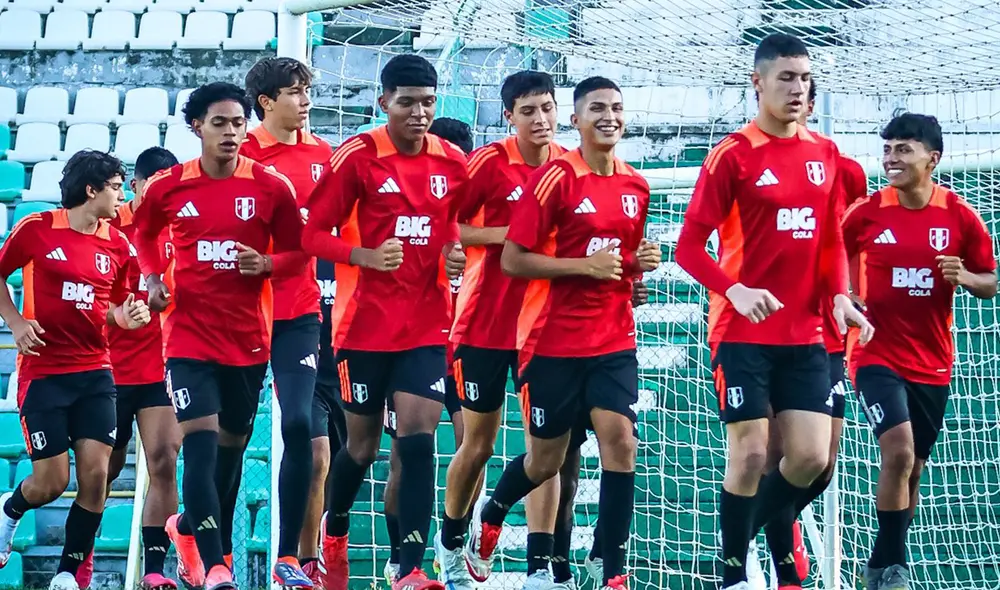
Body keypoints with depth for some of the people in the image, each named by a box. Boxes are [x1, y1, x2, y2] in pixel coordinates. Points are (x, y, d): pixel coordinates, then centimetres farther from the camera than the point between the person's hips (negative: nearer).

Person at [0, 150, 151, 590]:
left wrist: (124, 317, -5)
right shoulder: (37, 229, -6)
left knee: (95, 476, -7)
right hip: (42, 370, -4)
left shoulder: (117, 245, 6)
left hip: (95, 372, 4)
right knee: (51, 480, -3)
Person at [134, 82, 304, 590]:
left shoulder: (272, 188, -4)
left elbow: (298, 254, 3)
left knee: (232, 443, 14)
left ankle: (188, 526, 40)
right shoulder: (166, 187, -1)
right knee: (201, 442, -14)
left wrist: (266, 264, -17)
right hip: (189, 333, -2)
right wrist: (153, 278, 3)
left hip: (249, 336, 2)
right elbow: (144, 233, 19)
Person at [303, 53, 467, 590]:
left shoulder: (452, 162, 5)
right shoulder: (357, 157, -8)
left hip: (427, 324, 2)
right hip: (366, 323, -2)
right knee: (362, 444, 9)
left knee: (418, 438, -10)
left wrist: (456, 255, -1)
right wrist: (366, 256, -22)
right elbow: (314, 234, -7)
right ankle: (333, 531, 38)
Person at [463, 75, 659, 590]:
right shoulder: (556, 178, -10)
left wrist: (639, 263, 1)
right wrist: (585, 266, -20)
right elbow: (512, 260, -12)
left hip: (614, 340, 4)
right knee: (546, 459, 9)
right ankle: (489, 517, 41)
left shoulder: (635, 186, 8)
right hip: (554, 340, -4)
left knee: (620, 442, -13)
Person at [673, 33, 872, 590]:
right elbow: (690, 246, -9)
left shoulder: (826, 154, 9)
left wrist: (840, 296, -2)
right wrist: (736, 291, -25)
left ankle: (748, 530, 24)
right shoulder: (734, 154, -7)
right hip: (743, 331, -5)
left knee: (812, 457, 0)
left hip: (805, 334, 5)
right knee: (750, 453, -6)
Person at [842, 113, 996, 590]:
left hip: (933, 363, 3)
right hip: (877, 355, -3)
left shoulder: (960, 216, -3)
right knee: (899, 452, -20)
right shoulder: (866, 213, -6)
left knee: (912, 468, 12)